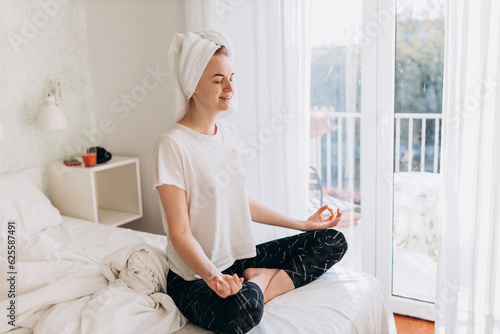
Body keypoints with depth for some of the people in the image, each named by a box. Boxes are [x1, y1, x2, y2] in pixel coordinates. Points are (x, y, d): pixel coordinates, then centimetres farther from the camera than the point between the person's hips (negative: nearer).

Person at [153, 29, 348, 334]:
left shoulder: (228, 132, 7)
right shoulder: (173, 145, -16)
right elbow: (180, 232, -18)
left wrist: (302, 224, 16)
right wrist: (212, 275, -36)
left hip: (243, 256, 7)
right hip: (195, 275, -7)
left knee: (334, 241, 1)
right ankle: (260, 281, -8)